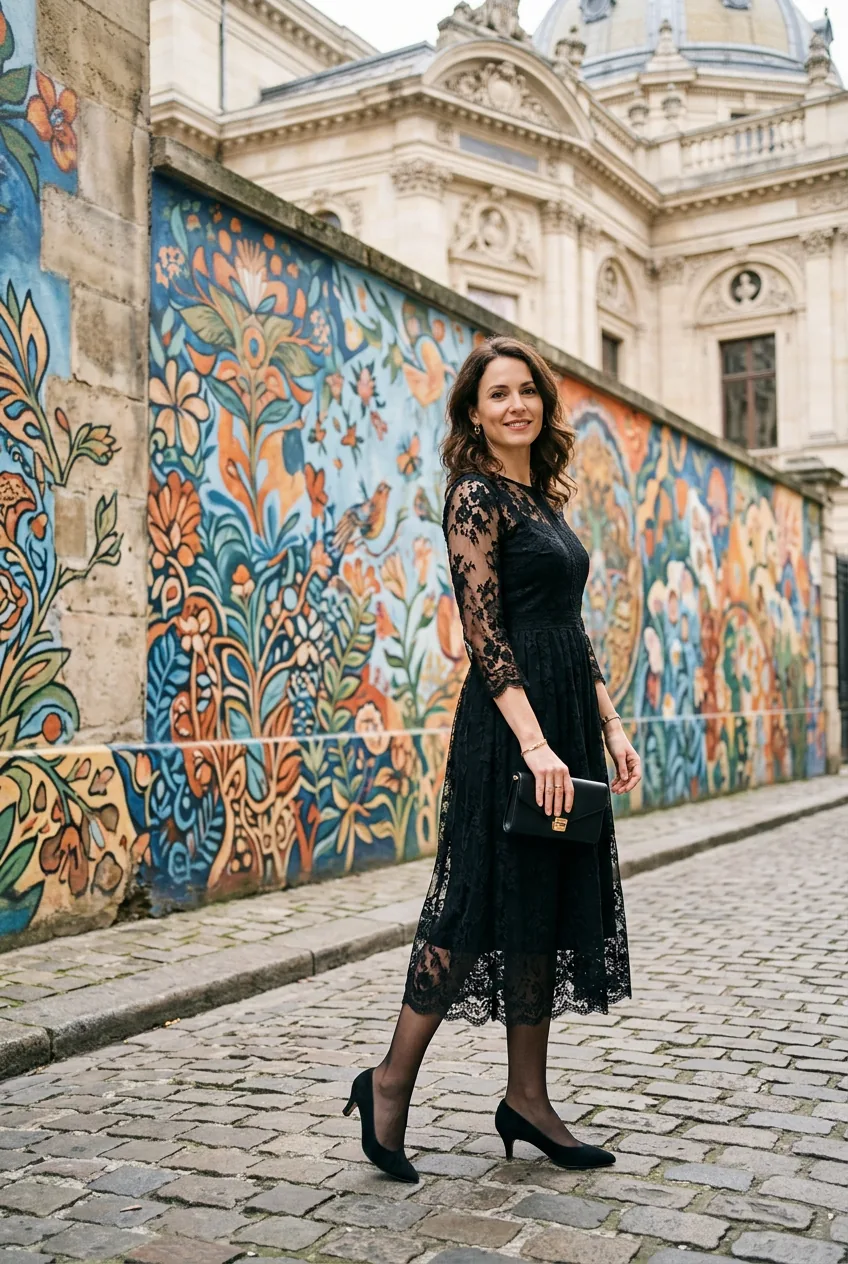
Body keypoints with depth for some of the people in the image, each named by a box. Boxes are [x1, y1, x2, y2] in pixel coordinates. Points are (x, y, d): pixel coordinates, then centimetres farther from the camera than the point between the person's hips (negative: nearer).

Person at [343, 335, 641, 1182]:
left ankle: (526, 1098, 20)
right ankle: (391, 1081, 11)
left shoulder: (544, 498, 17)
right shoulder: (477, 494, -8)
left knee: (547, 907, 10)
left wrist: (610, 728, 13)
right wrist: (535, 743, -23)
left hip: (566, 723, 9)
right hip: (510, 725, -9)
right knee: (483, 904, -4)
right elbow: (484, 633, -17)